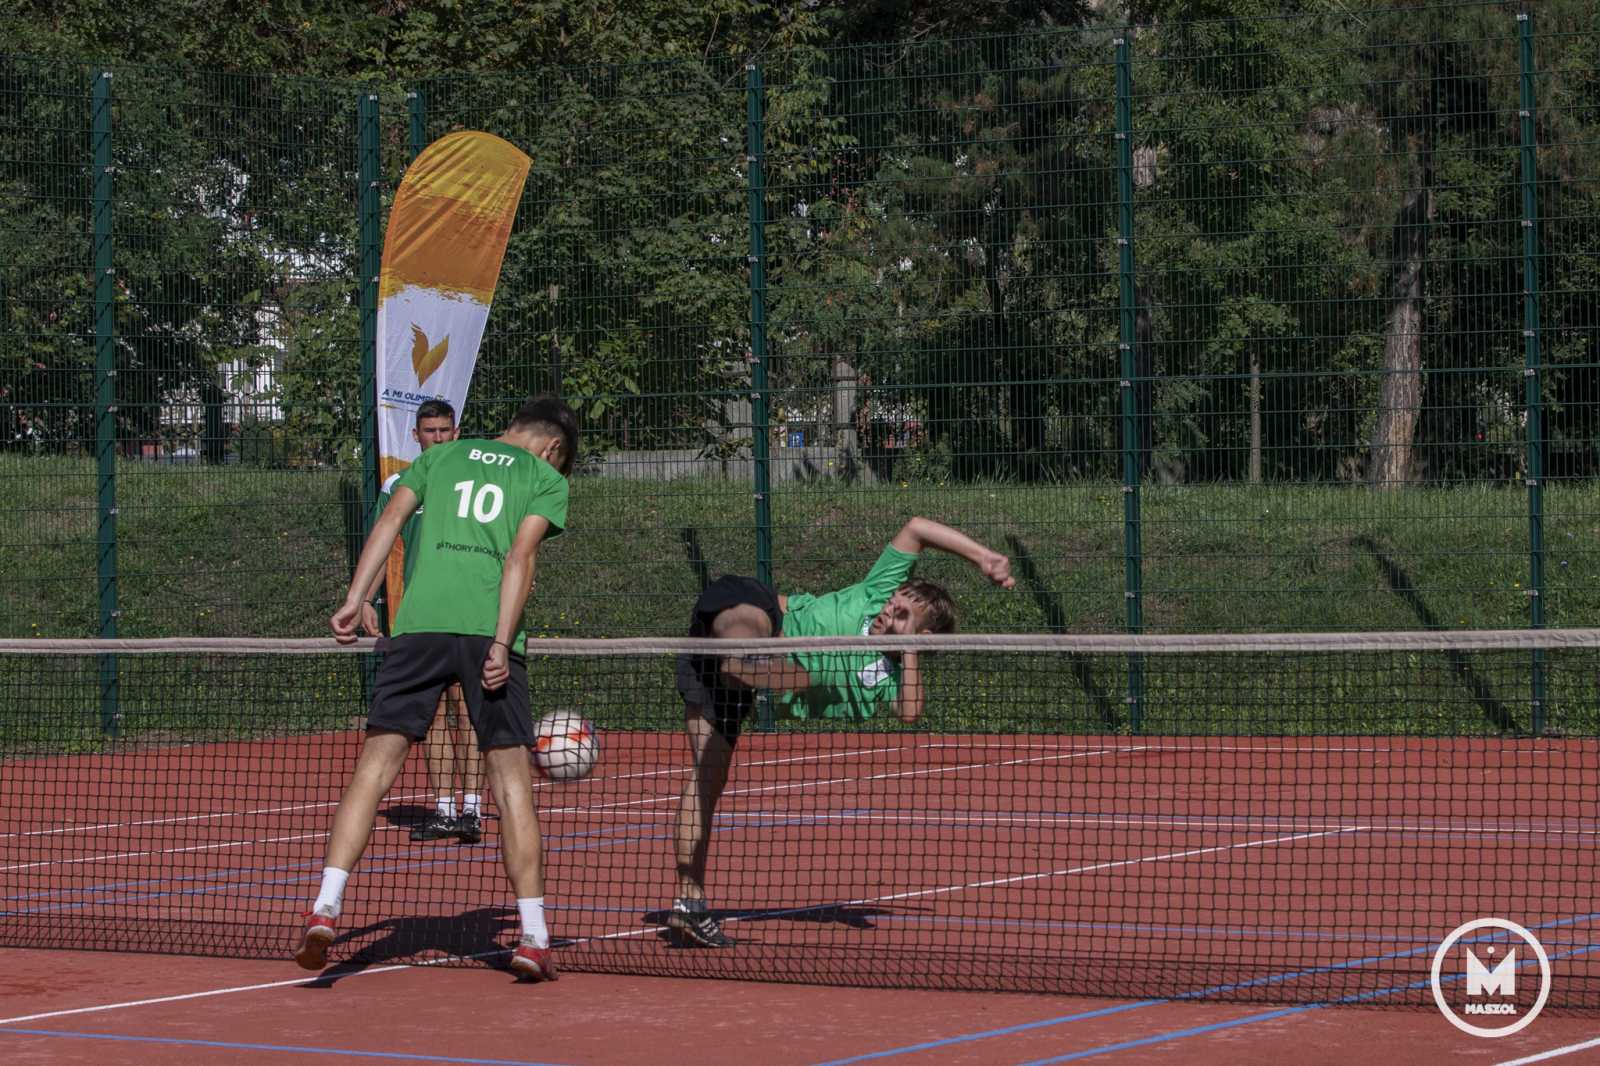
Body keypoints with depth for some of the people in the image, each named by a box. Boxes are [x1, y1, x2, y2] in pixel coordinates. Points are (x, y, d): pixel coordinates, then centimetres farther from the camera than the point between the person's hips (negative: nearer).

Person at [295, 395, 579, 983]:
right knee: (510, 775, 4)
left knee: (375, 765, 2)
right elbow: (521, 555, -1)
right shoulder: (546, 478, 14)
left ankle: (325, 906, -11)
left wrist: (355, 599, 5)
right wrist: (501, 644, -10)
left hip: (418, 623, 2)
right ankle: (532, 937, 4)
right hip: (488, 630, -2)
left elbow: (391, 519, 11)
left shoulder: (440, 456, 23)